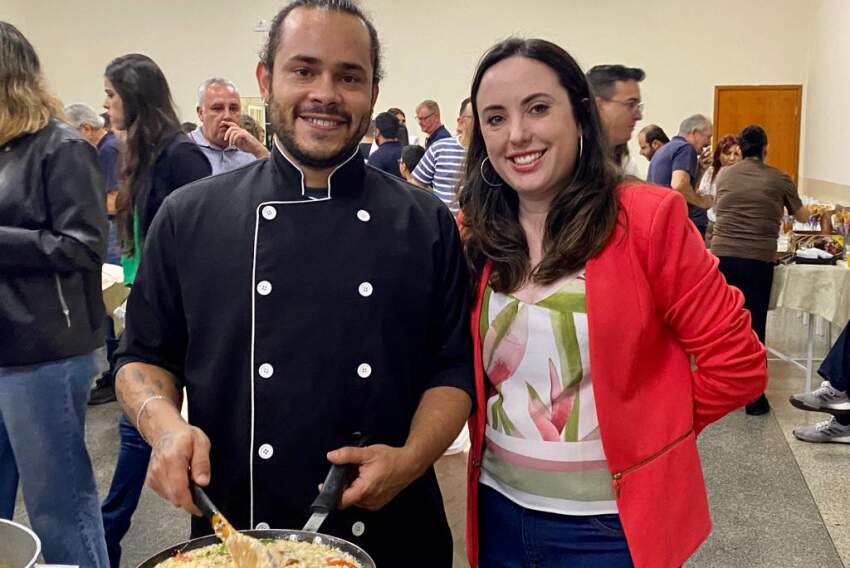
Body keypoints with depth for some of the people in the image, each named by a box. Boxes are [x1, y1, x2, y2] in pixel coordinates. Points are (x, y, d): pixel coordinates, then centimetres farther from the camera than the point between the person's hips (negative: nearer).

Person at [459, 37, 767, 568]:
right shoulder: (476, 235, -1)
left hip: (613, 522, -3)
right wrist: (505, 427, -1)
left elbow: (736, 363, -9)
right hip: (500, 509, 4)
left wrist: (643, 436, -2)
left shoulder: (648, 217, -13)